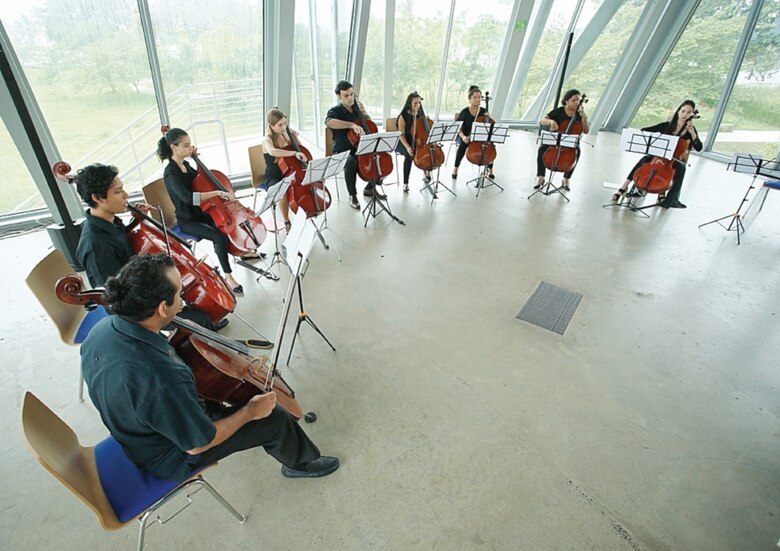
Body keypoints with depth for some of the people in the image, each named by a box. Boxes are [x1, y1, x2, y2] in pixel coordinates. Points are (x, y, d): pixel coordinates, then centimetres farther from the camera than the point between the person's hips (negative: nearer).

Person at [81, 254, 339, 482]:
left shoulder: (102, 328, -18)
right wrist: (250, 412, -15)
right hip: (170, 458, -8)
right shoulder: (162, 379, -43)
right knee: (275, 419, -3)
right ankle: (301, 461, 31)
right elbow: (198, 444, -27)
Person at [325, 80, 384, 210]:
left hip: (360, 149, 6)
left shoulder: (356, 108, 8)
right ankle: (352, 196, -16)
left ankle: (370, 188, 13)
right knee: (351, 163, -37)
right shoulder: (335, 111, -11)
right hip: (343, 152, -6)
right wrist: (352, 125, -47)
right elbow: (329, 122, -37)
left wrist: (364, 114, 0)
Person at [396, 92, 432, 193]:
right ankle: (405, 183, -28)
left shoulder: (420, 115, 5)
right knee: (409, 155, -36)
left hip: (416, 142, 5)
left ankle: (426, 172, 5)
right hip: (403, 143, -5)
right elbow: (401, 135, -16)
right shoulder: (403, 116, -11)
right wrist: (407, 147, -30)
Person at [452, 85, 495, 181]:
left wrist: (488, 118, -13)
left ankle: (490, 169, -6)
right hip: (465, 138, -2)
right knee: (463, 145, -37)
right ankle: (455, 168, -18)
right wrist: (463, 137, -27)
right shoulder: (464, 112, -6)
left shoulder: (484, 111, 3)